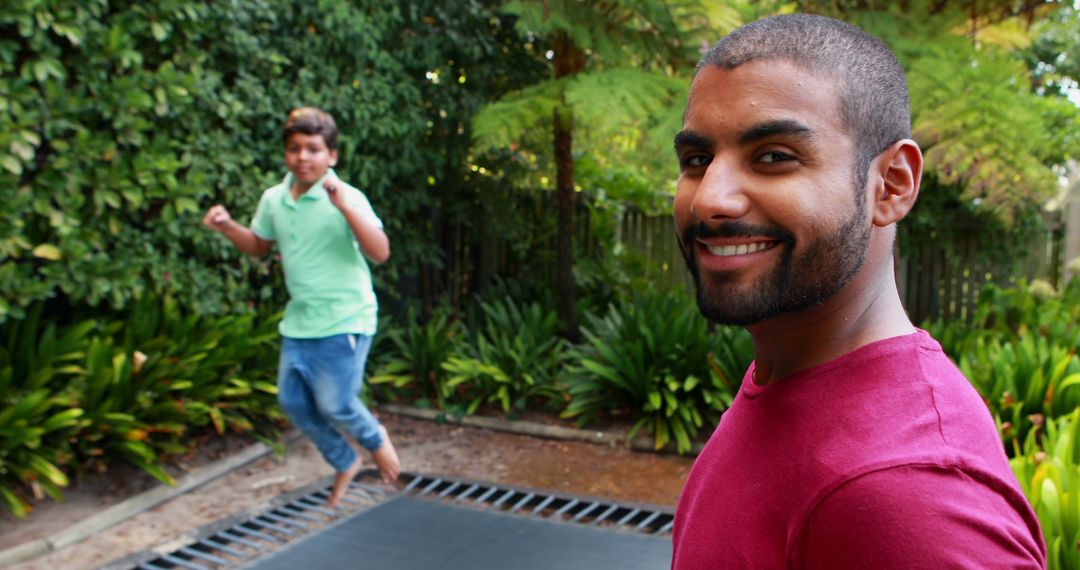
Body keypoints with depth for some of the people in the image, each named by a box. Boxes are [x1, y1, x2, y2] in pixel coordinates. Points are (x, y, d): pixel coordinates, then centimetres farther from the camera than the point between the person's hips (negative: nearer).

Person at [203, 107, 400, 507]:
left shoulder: (347, 199, -15)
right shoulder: (273, 199, 4)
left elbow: (380, 253, -27)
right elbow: (259, 245, 22)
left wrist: (344, 206, -35)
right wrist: (227, 227, 4)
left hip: (344, 322, -7)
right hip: (299, 321, 7)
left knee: (334, 405, -9)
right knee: (293, 402, 11)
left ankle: (376, 439, 26)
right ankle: (345, 463, 33)